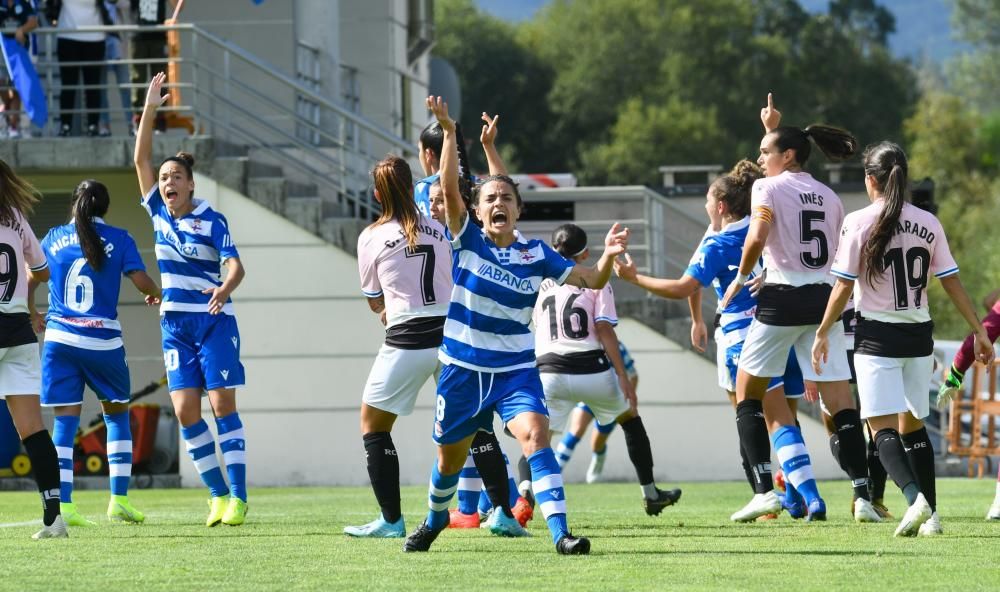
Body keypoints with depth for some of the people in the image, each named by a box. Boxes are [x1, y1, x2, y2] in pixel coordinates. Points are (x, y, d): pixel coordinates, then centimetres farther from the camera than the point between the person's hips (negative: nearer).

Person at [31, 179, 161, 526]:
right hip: (102, 341, -1)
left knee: (65, 422, 1)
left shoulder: (54, 238, 7)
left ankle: (62, 506, -9)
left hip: (60, 338, 1)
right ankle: (119, 500, 9)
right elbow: (141, 280, -6)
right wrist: (155, 295, 18)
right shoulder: (117, 240, 0)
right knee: (116, 415, 16)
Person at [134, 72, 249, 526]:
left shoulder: (212, 221, -6)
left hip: (214, 322, -4)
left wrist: (224, 289, -38)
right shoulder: (159, 214, 6)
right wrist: (149, 108, -3)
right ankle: (217, 494, 6)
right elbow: (141, 158, 3)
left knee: (223, 407, -6)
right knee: (186, 413, -2)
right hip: (175, 326, 4)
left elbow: (235, 266, -16)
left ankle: (237, 497, -7)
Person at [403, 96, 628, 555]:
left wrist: (608, 257, -21)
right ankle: (436, 517, 44)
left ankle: (560, 533, -30)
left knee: (535, 435, -23)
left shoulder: (535, 254, 0)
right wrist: (449, 132, -26)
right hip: (463, 369, 0)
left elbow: (591, 280, 0)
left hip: (516, 369, 0)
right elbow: (449, 188, -17)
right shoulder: (467, 240, -4)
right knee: (450, 456, 13)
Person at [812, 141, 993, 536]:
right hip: (919, 336, 4)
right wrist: (979, 331, 11)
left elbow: (843, 287, -7)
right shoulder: (928, 224, 2)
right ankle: (930, 514, 12)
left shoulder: (858, 223, -8)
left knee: (884, 429, -8)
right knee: (913, 425, 17)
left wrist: (822, 333, 3)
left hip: (877, 336, -4)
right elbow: (952, 283, 3)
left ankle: (915, 498, -31)